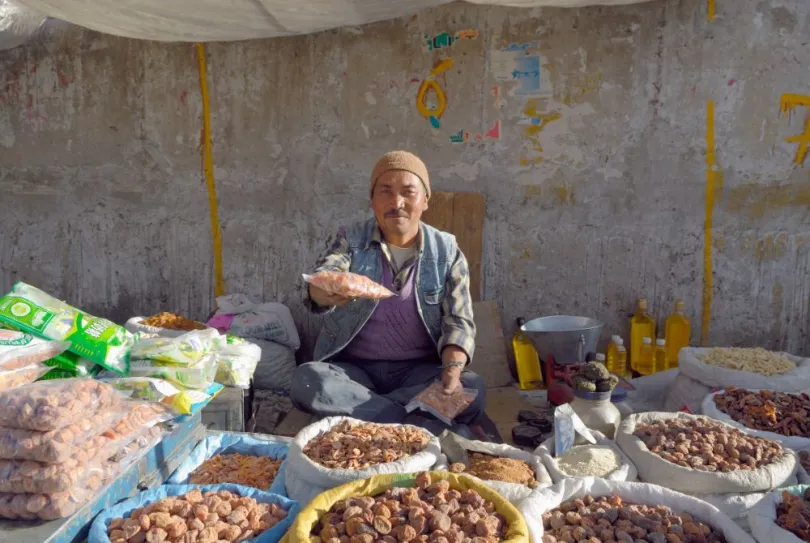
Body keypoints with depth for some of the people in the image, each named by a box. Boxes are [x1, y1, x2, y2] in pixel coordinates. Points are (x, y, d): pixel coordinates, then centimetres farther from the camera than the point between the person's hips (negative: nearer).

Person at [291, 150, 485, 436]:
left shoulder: (447, 251, 1)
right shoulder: (349, 240, 0)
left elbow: (458, 322, -3)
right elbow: (320, 282, -19)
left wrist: (452, 371, -23)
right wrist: (326, 293, -45)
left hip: (420, 371, 0)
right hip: (352, 369, 1)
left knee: (472, 390, -28)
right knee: (306, 381, -30)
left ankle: (358, 408, -19)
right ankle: (430, 427, -24)